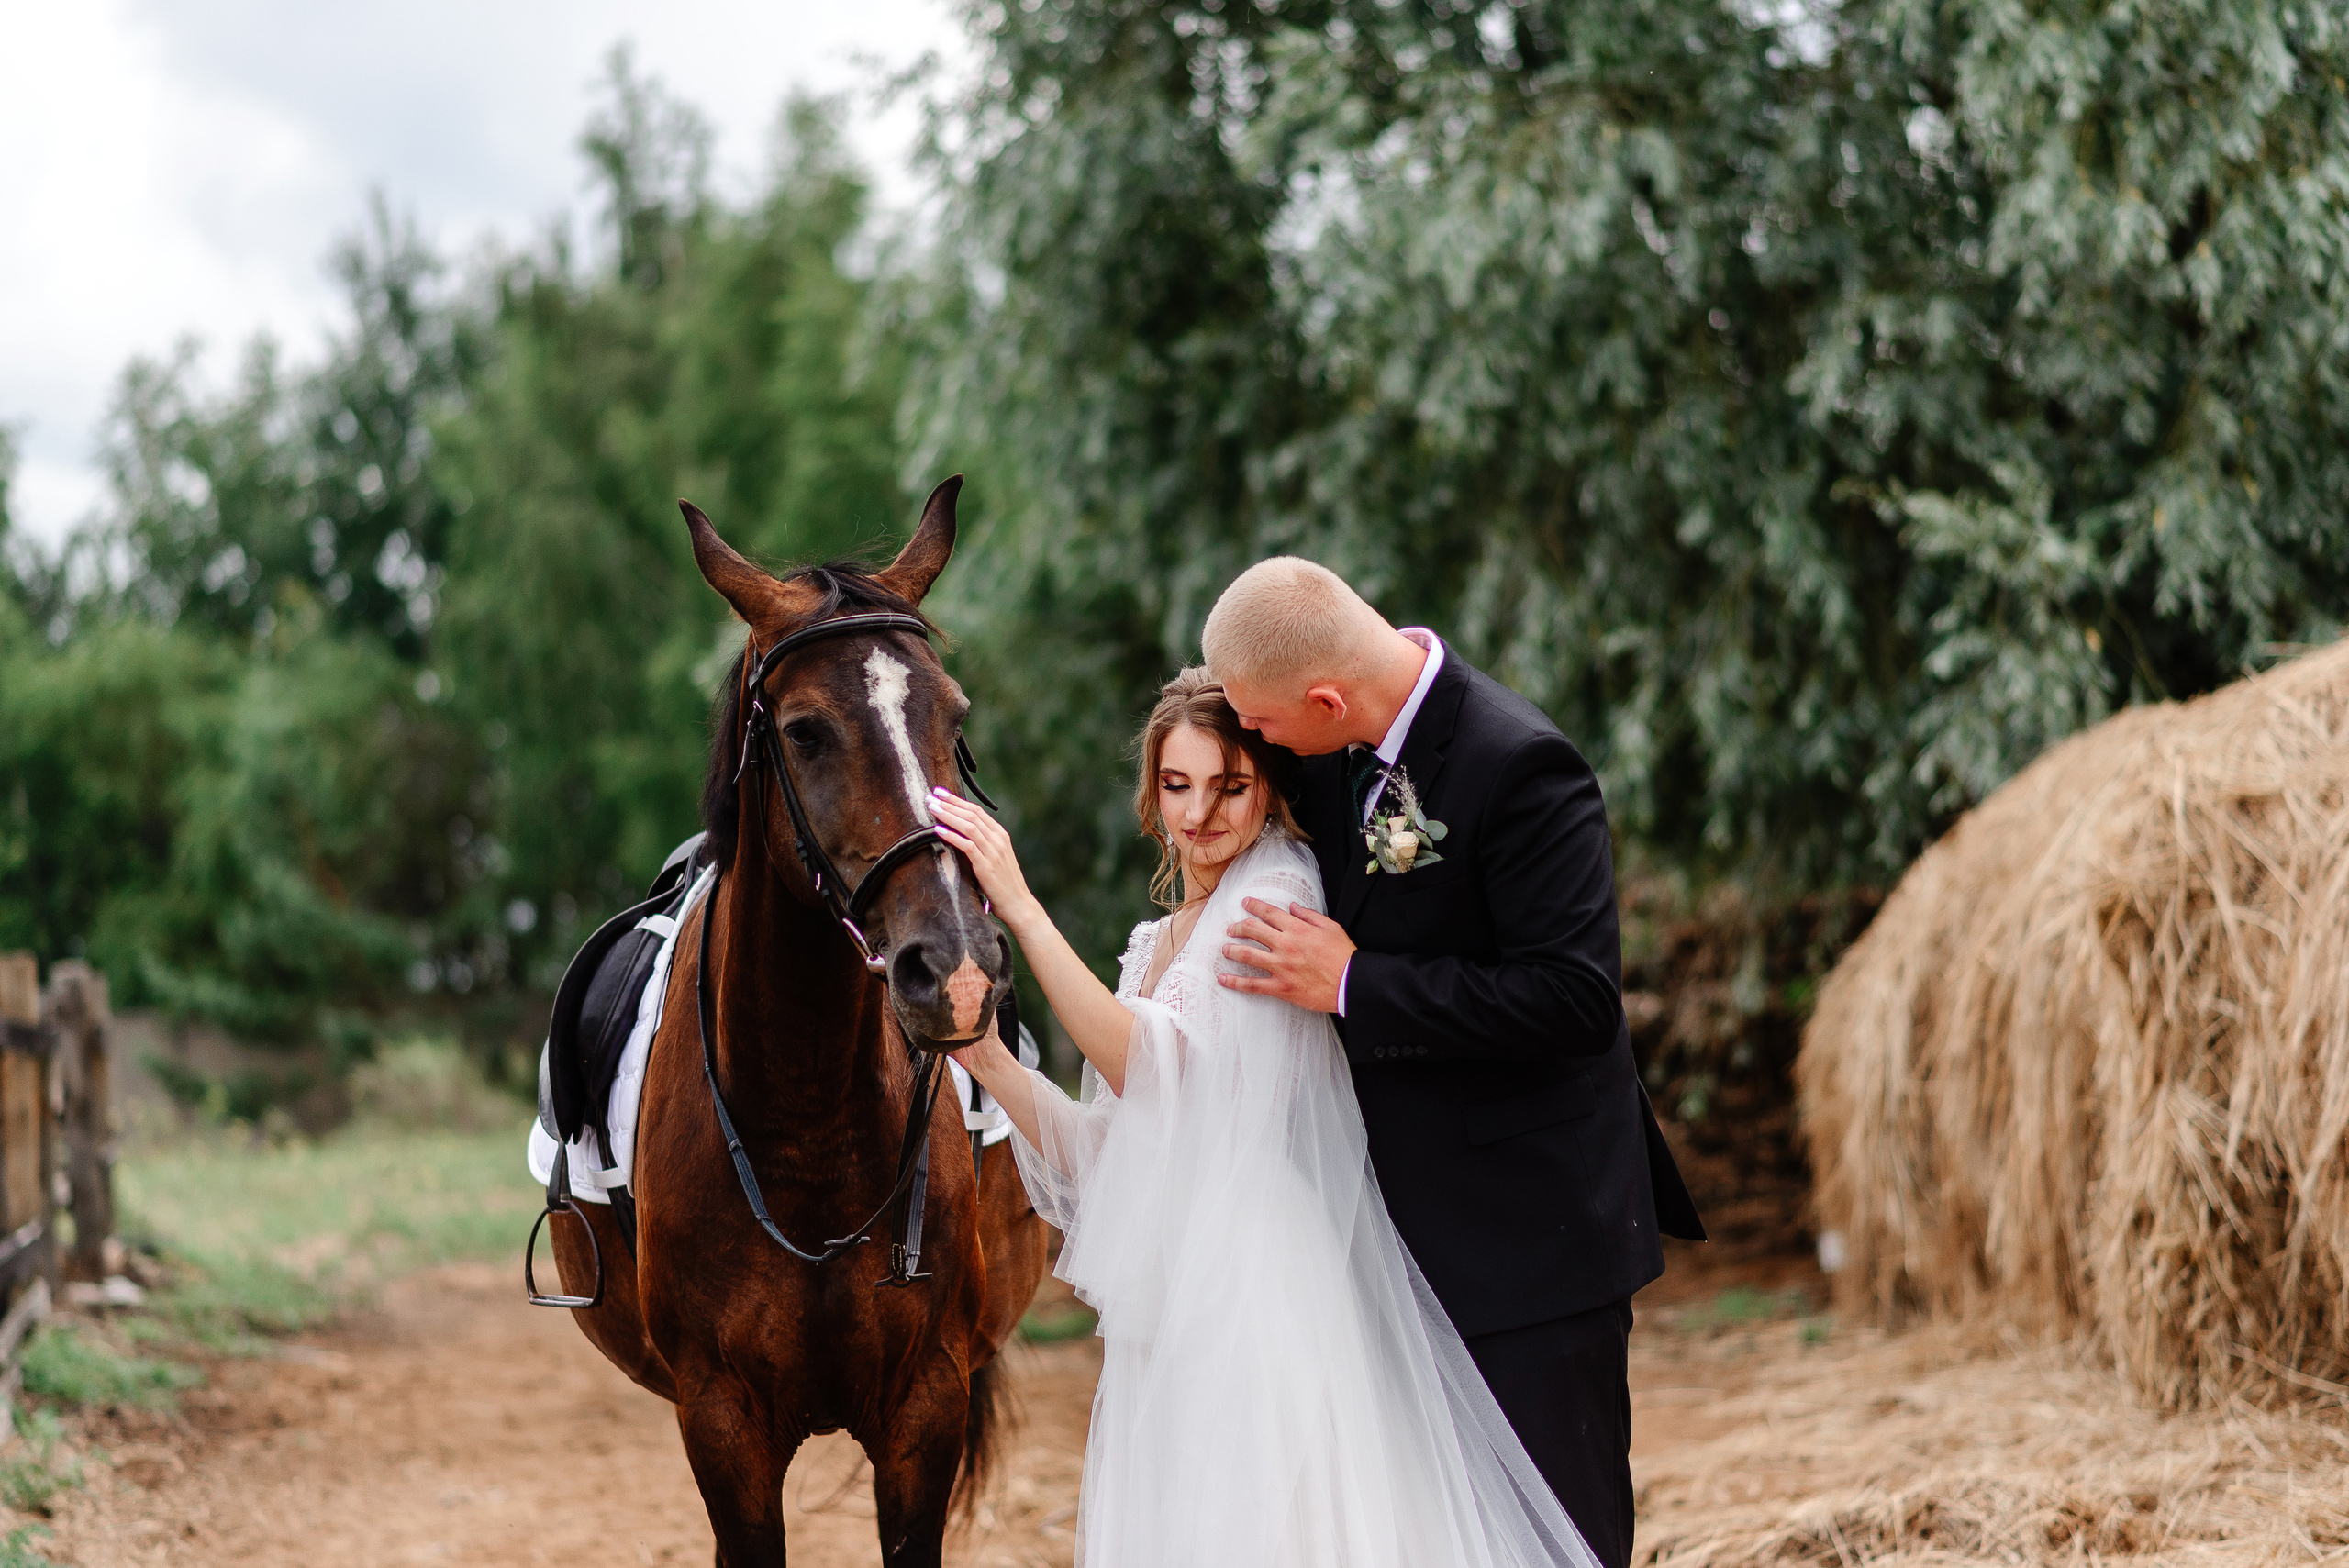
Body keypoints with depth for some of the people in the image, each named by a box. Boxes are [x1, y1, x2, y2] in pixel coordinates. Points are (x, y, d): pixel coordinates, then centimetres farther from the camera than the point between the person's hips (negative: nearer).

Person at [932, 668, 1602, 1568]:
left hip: (1259, 1302, -8)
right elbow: (1106, 1153, 15)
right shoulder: (1158, 943, 19)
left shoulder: (1277, 899, -7)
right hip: (1167, 1316, 8)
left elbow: (1155, 1067, -18)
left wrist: (1022, 910, -19)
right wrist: (989, 1062, 2)